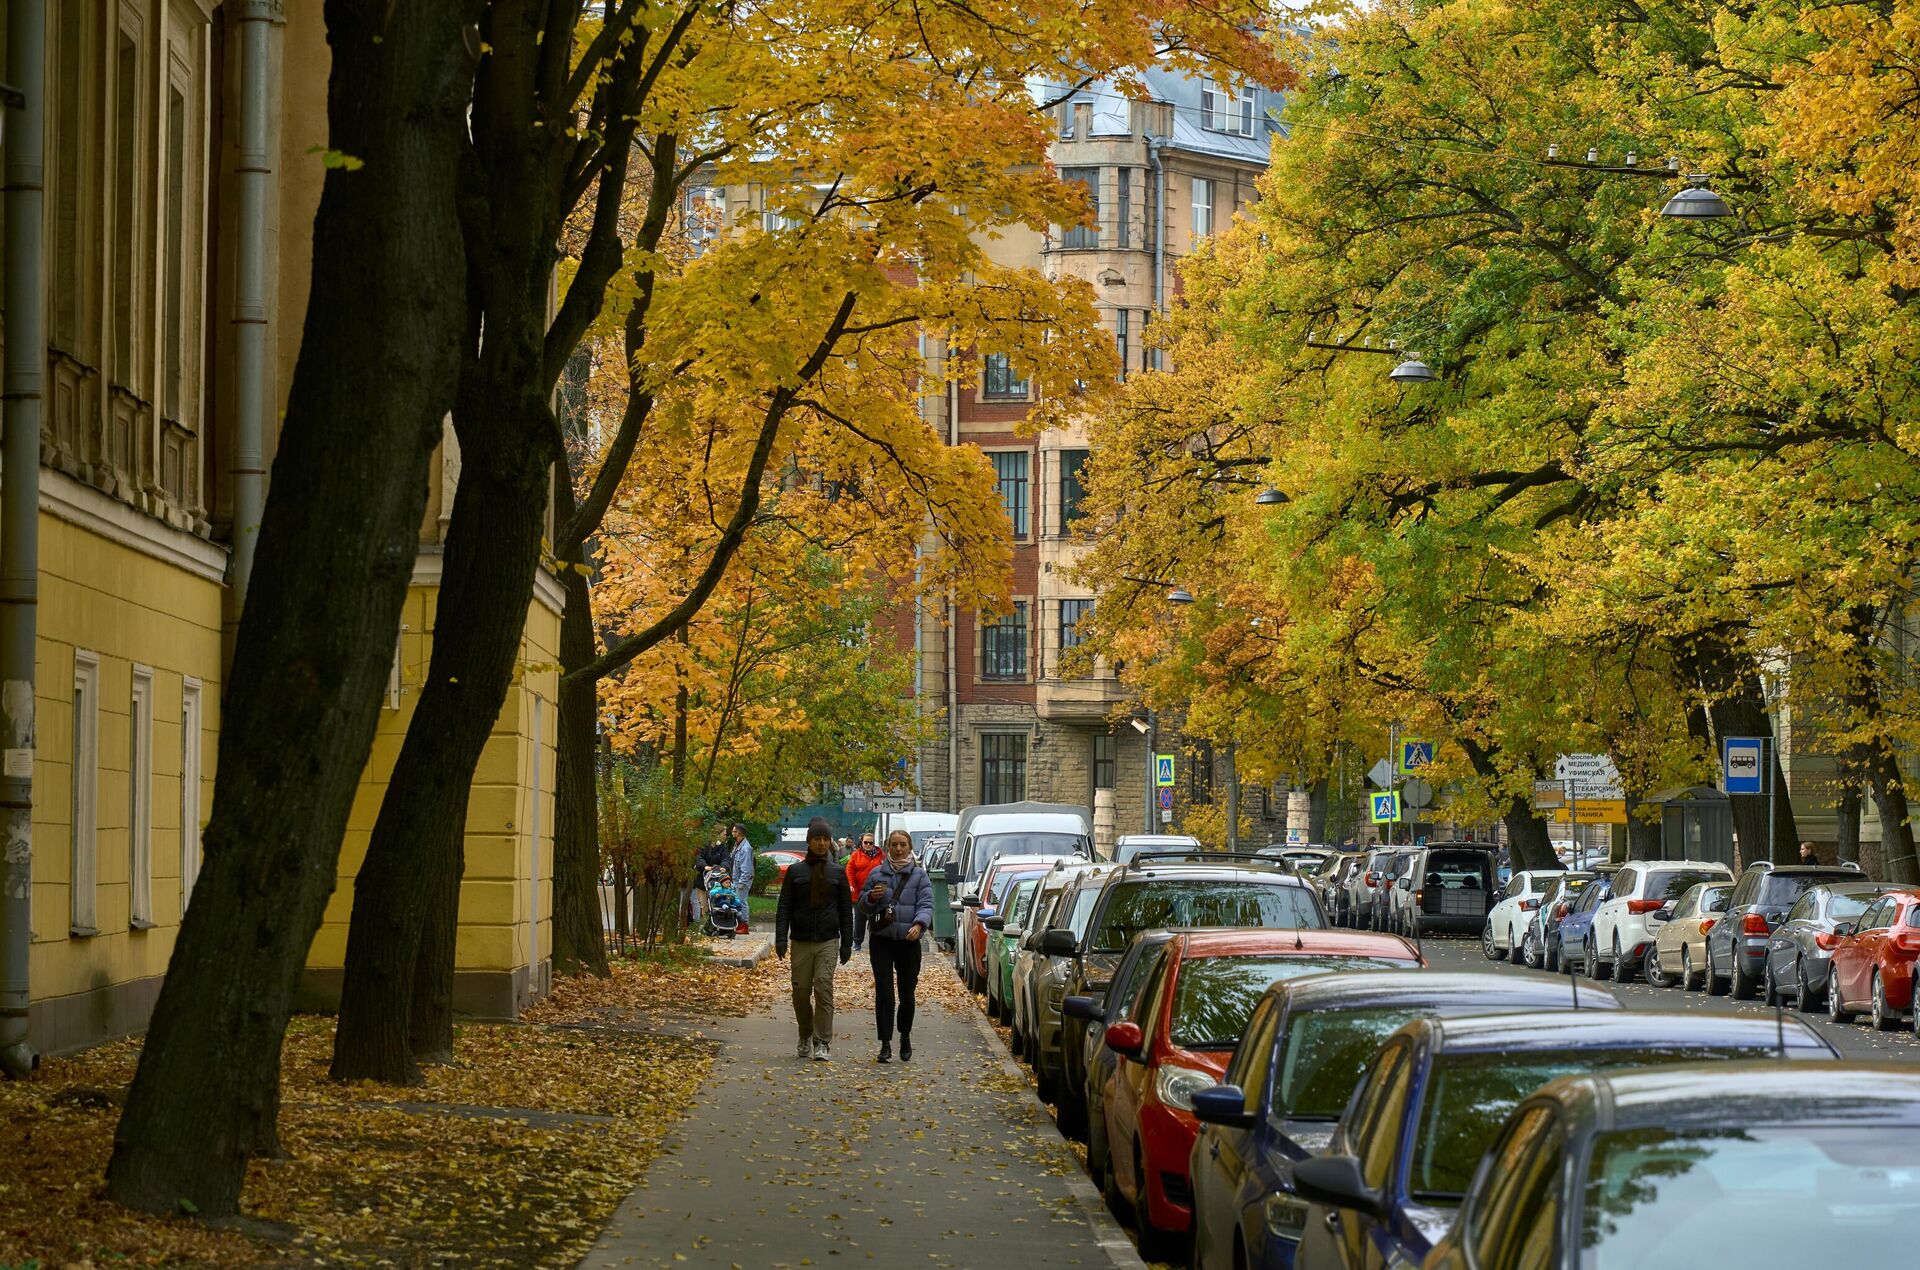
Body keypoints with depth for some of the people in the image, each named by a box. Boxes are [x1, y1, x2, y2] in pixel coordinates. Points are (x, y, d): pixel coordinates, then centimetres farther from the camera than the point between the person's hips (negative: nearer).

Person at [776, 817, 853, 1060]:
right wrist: (781, 938, -6)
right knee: (801, 991, 3)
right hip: (800, 941, 1)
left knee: (823, 988, -11)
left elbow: (846, 910, 9)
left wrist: (847, 944, 4)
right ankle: (805, 1040, 19)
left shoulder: (837, 873, 8)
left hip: (827, 941, -1)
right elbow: (784, 907, 4)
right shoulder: (795, 871, 6)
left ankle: (823, 1043, -10)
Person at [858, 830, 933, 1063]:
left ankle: (905, 1037, 30)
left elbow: (926, 904, -7)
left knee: (907, 994, 7)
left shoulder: (919, 876, 3)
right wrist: (871, 898, -10)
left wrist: (918, 925, -26)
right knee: (884, 992, -8)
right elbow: (863, 906, 13)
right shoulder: (877, 874, 9)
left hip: (908, 941, -1)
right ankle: (886, 1044, -7)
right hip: (881, 940, 1)